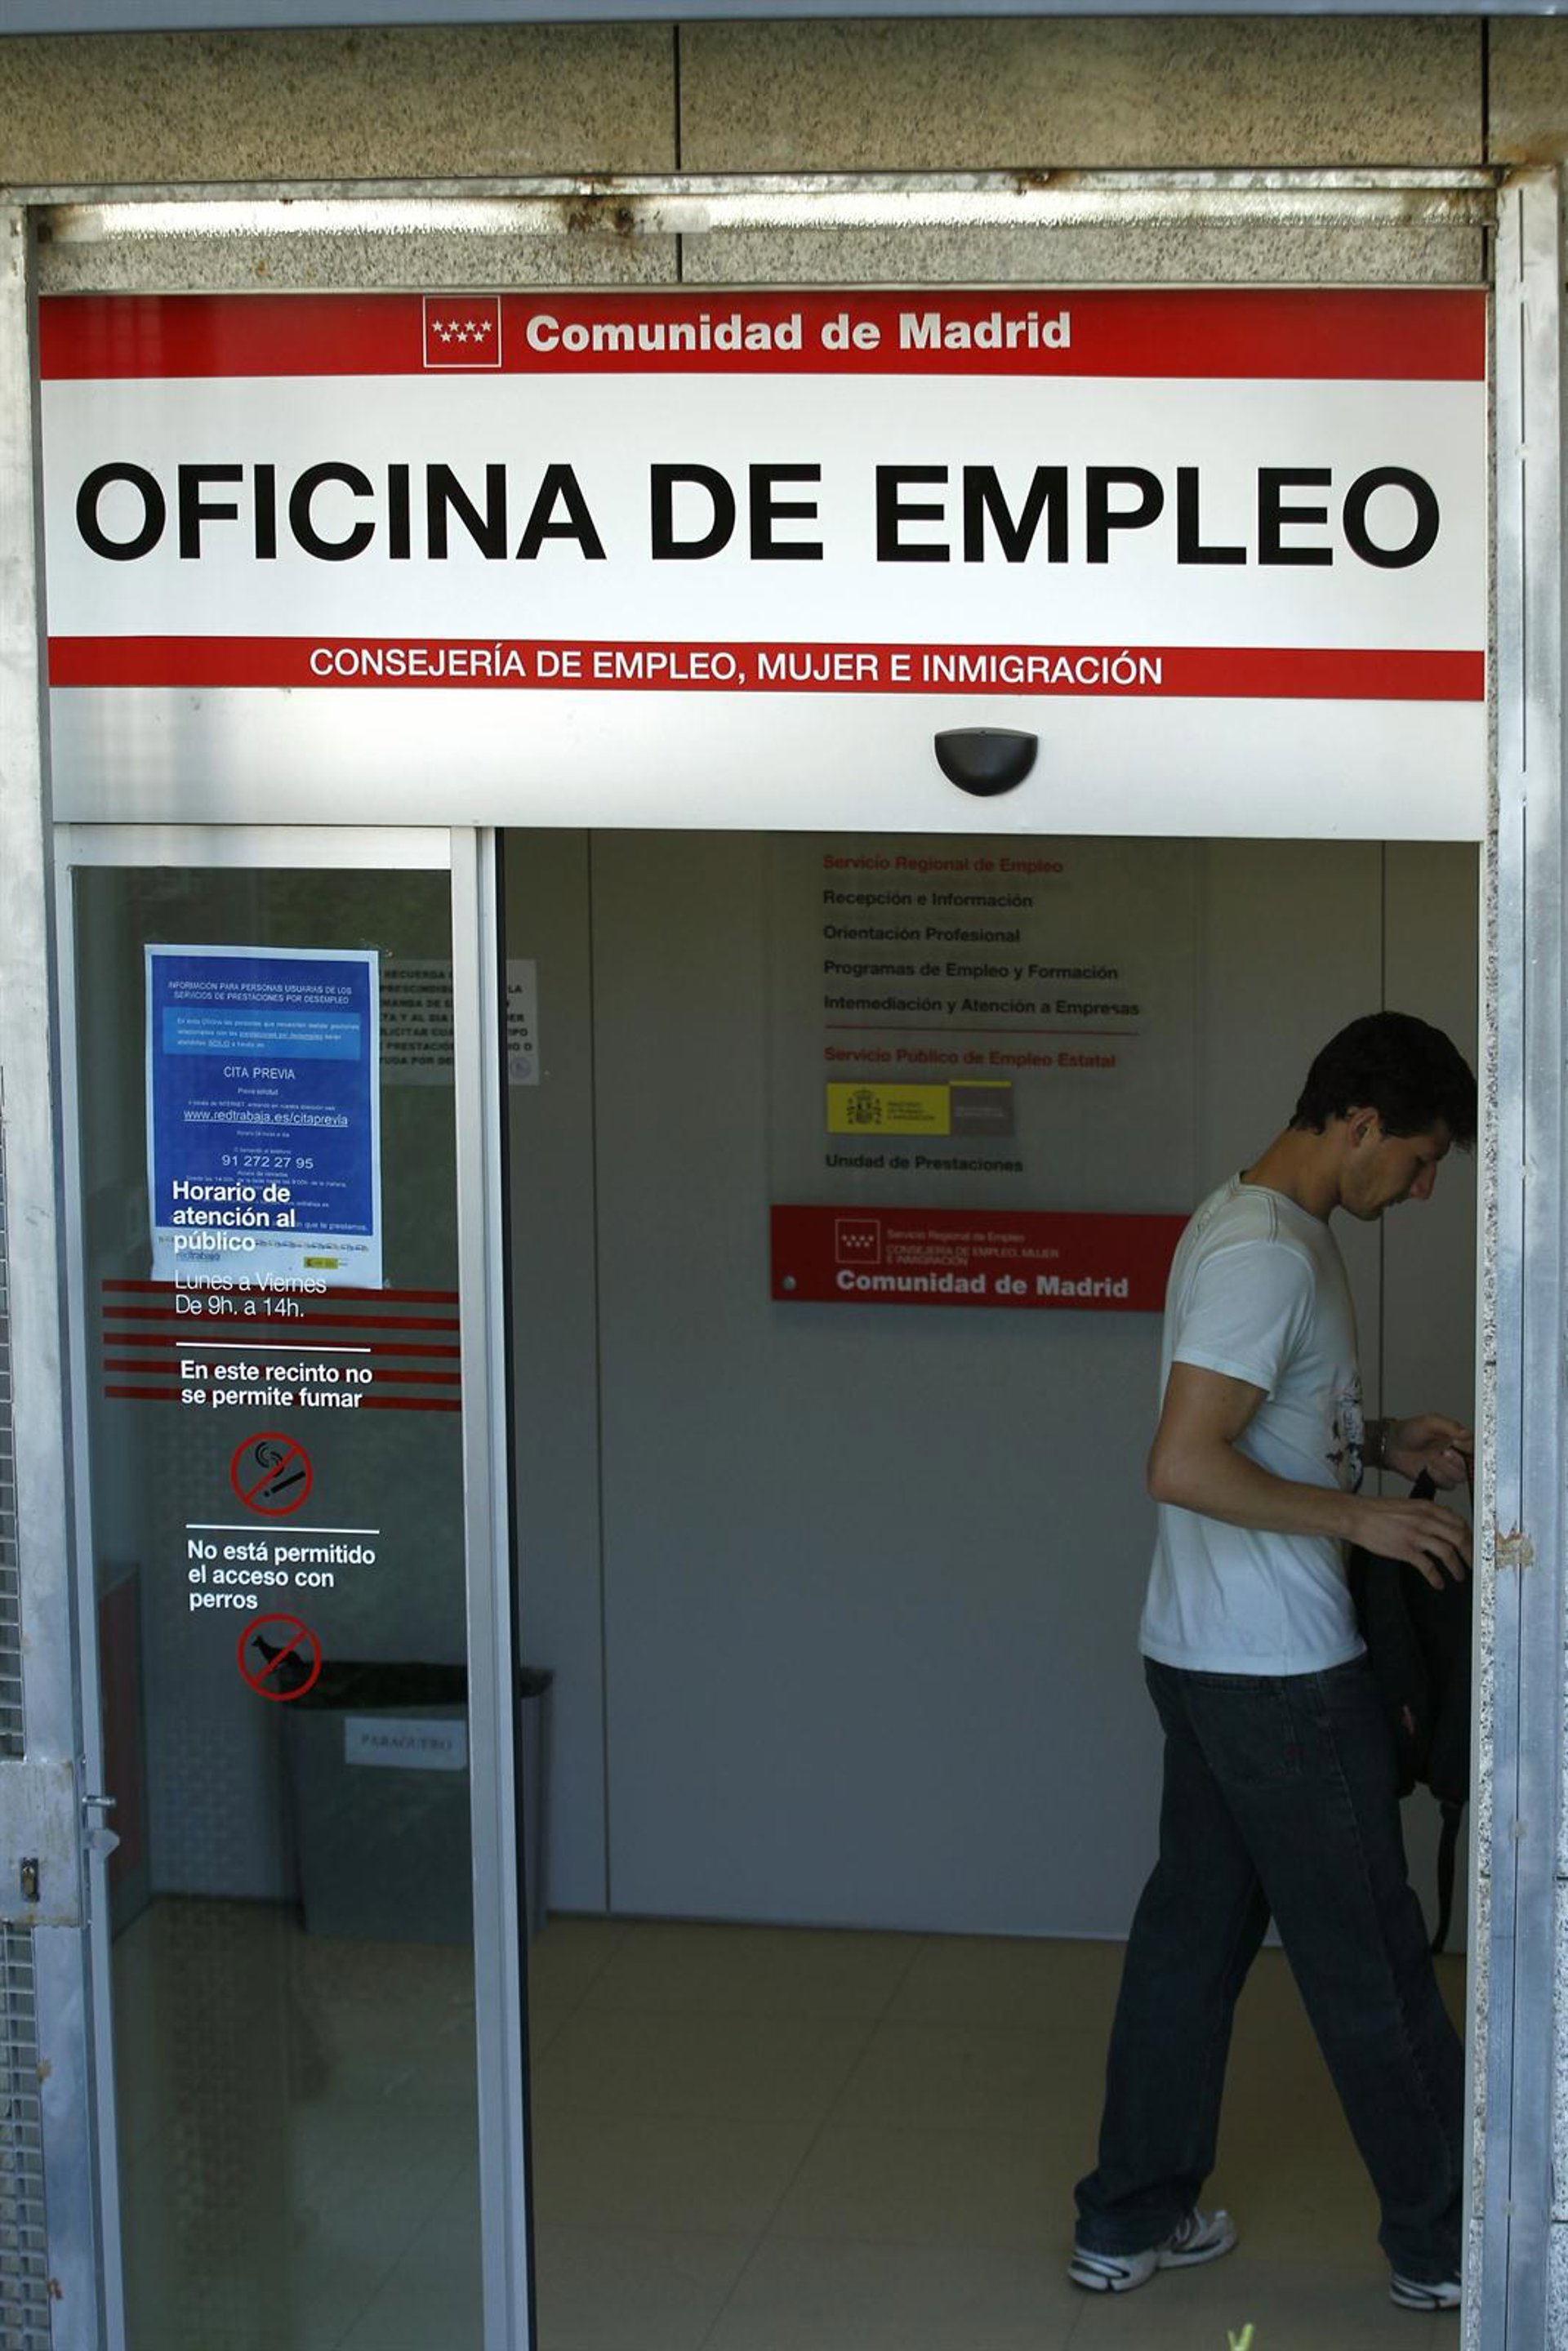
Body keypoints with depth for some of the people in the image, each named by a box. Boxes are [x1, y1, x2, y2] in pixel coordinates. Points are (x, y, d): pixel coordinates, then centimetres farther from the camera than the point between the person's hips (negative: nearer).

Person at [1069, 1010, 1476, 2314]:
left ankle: (1131, 2219, 21)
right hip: (1279, 1674, -10)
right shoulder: (1269, 1255, -21)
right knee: (1370, 1957, 2)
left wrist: (1379, 1439, 10)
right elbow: (1186, 1465, -27)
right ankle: (1442, 2241, 14)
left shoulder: (1260, 1226, 12)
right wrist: (1362, 1517, -20)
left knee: (1194, 1928, 14)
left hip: (1210, 1662, 10)